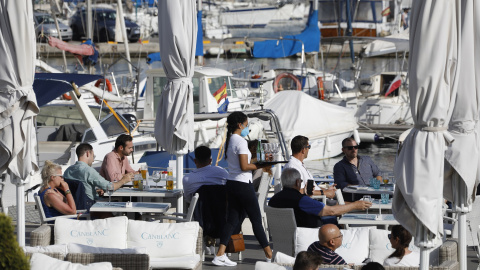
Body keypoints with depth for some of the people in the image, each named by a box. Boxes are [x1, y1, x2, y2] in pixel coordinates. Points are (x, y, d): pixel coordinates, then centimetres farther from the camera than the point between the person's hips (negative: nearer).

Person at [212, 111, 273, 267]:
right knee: (256, 219, 1)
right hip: (243, 184, -9)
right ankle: (269, 255, 10)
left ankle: (220, 255, -2)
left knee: (232, 220, 7)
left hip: (231, 184, 9)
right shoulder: (241, 141, -15)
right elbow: (244, 166, -21)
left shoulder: (229, 141, 13)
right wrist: (259, 166, -7)